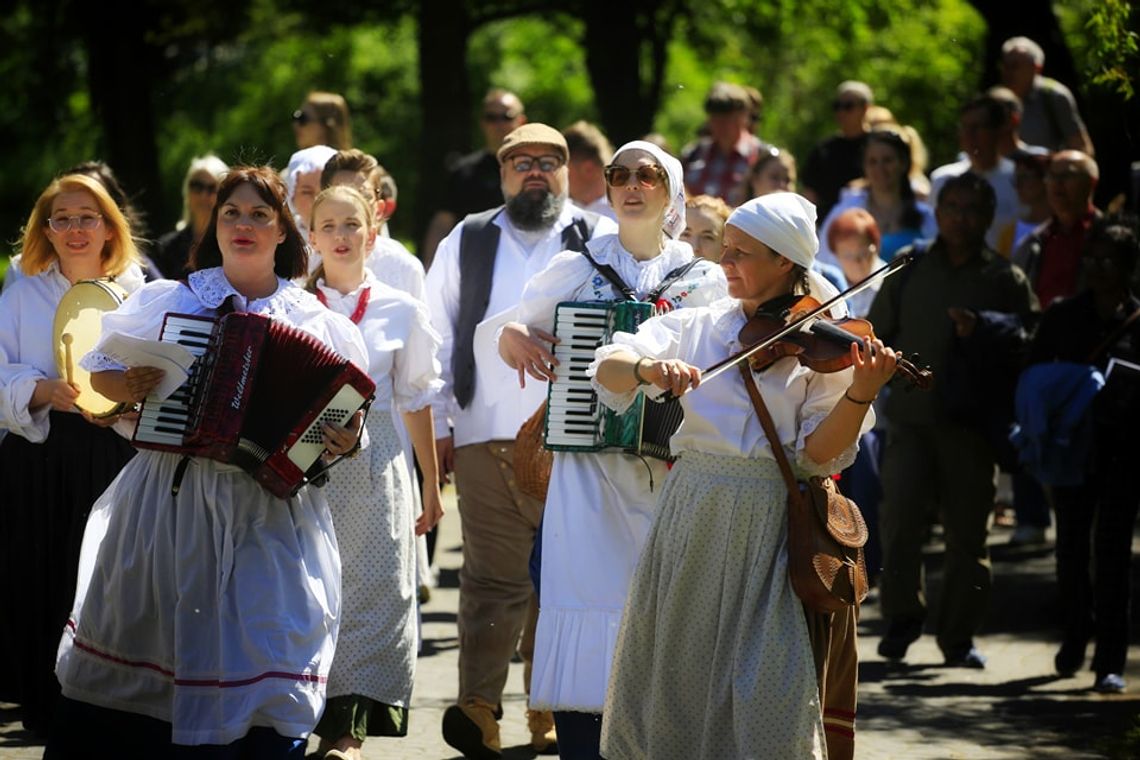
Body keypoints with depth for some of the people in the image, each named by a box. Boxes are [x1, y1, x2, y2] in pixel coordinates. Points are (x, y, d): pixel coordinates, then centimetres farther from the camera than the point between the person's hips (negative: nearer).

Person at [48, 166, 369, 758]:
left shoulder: (316, 323, 6)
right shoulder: (167, 301, 8)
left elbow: (344, 416, 10)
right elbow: (99, 371, 13)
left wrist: (343, 441, -12)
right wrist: (127, 388, -9)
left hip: (270, 514, -1)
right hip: (167, 503, 1)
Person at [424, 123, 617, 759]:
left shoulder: (602, 242, 6)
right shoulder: (466, 244, 13)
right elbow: (438, 339, 15)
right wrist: (438, 426, 9)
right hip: (487, 439, 1)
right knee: (493, 576, -4)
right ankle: (479, 709, -10)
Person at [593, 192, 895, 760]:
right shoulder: (698, 326, 8)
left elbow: (818, 455, -9)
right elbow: (607, 368, -1)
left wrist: (860, 394, -25)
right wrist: (647, 366, -23)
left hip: (772, 530, -3)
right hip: (693, 520, 4)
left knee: (769, 697, -9)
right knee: (673, 680, 6)